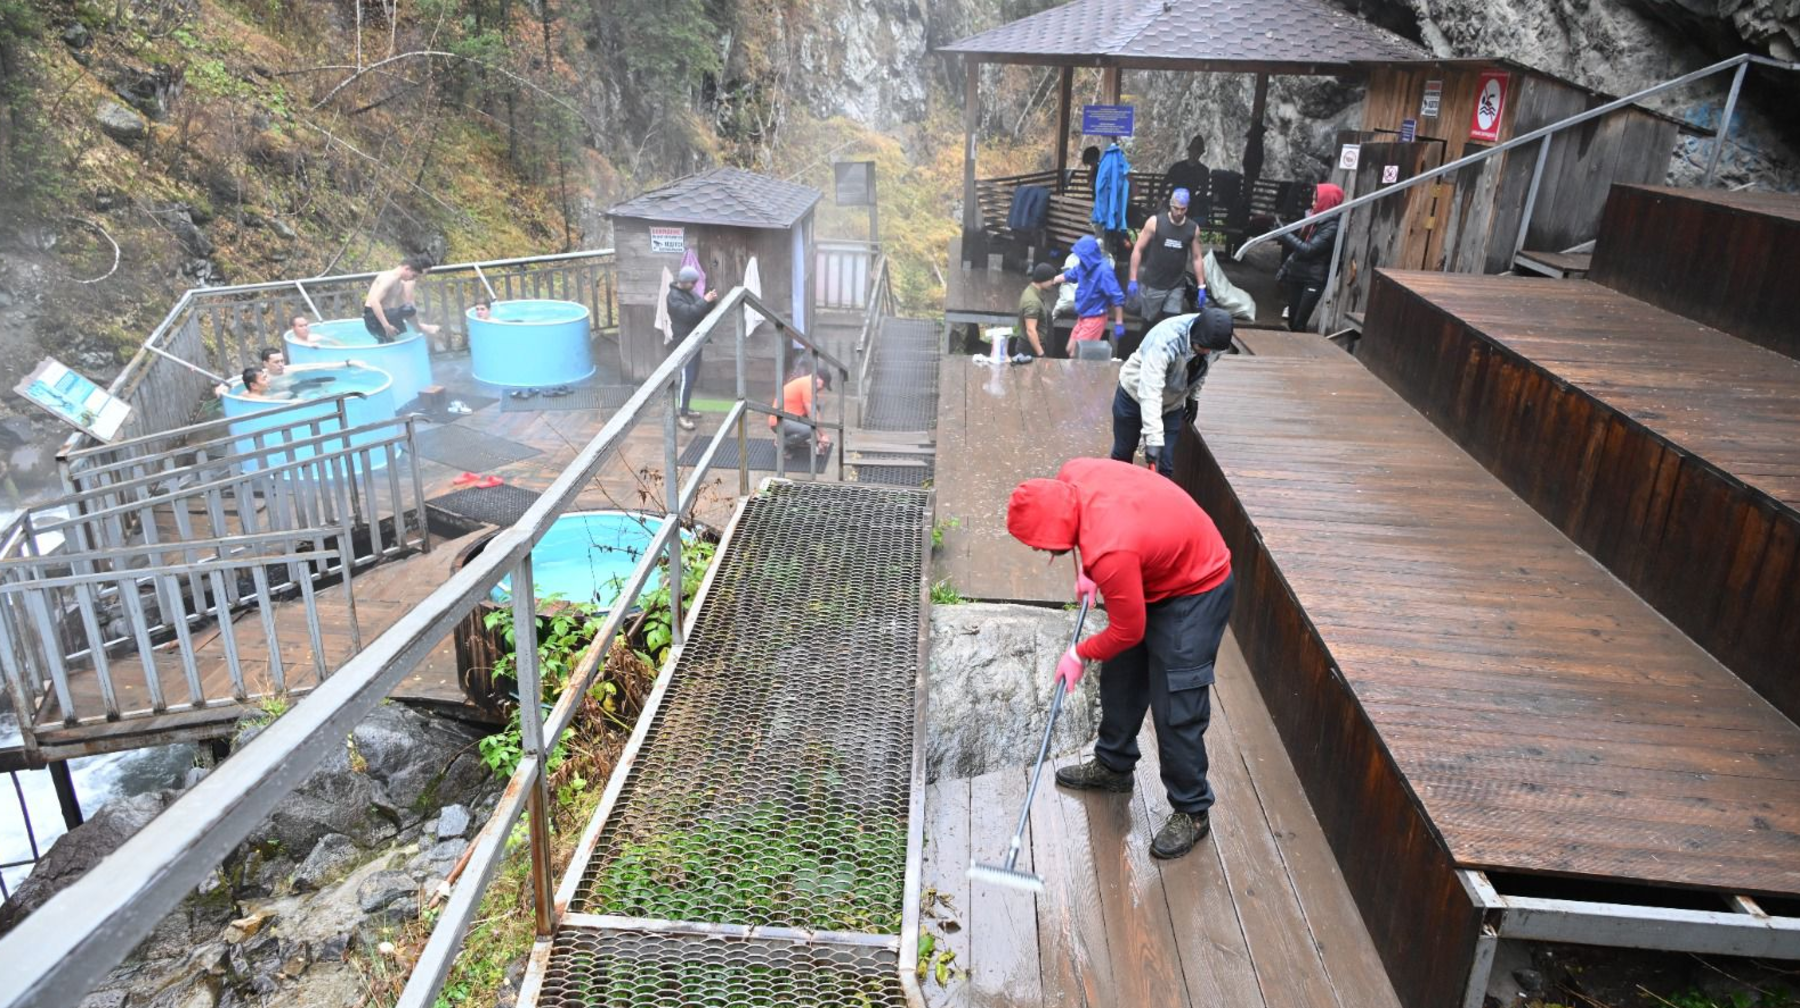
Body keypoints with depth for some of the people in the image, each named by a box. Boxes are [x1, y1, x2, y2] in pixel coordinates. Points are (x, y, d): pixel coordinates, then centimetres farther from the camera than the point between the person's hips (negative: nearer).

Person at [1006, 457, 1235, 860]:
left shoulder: (1110, 552, -40)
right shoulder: (1070, 478, -19)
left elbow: (1128, 632, -22)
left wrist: (1080, 654, -6)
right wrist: (1085, 569, 0)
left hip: (1196, 591, -9)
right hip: (1155, 568, 9)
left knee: (1176, 708, -5)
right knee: (1120, 675, 19)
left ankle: (1191, 811, 13)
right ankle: (1113, 766, 38)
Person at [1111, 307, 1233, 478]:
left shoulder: (1214, 338, -21)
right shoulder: (1165, 341, -39)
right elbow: (1150, 393, -44)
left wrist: (1194, 396, 10)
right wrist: (1153, 439, -49)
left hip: (1173, 403, 4)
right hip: (1135, 395, -4)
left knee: (1166, 464, -3)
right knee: (1123, 452, 12)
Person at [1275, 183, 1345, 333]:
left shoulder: (1332, 228, -16)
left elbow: (1308, 250, -24)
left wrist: (1284, 235, -20)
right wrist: (1285, 269, 16)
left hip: (1313, 280, -8)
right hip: (1296, 275, 8)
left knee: (1299, 324, -9)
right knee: (1291, 321, 9)